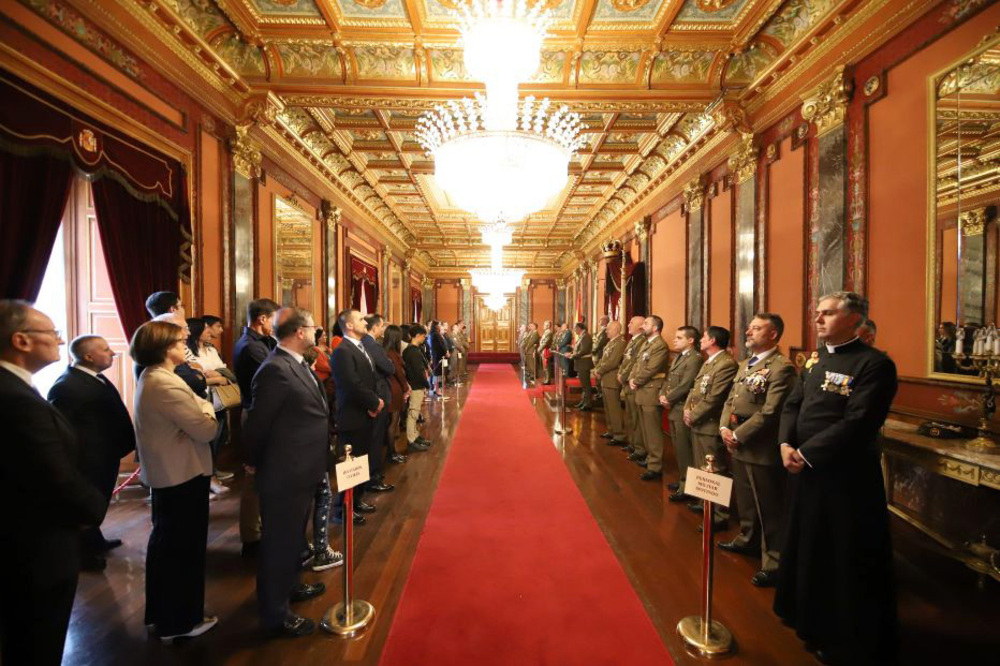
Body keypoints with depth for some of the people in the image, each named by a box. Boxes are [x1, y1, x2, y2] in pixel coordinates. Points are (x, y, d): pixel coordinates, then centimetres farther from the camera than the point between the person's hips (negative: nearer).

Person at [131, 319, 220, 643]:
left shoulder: (150, 377, 7)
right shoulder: (166, 384, -26)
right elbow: (206, 430, -25)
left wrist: (198, 405, -5)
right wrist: (206, 406, -8)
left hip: (165, 472, 11)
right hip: (182, 475, -11)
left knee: (165, 542, 23)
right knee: (184, 546, 6)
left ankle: (159, 613, 41)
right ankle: (179, 621, 24)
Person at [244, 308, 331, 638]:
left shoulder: (297, 364, 5)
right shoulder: (275, 370, -25)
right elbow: (256, 426, -19)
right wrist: (263, 465, -3)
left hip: (301, 470, 9)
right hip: (285, 474, -9)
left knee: (294, 537, 27)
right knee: (279, 543, 10)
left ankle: (289, 586, 49)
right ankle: (275, 616, 30)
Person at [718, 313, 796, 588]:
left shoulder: (781, 367, -17)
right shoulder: (745, 364, 13)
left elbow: (769, 413, -22)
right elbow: (730, 400, 14)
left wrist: (738, 436, -17)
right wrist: (724, 428, -1)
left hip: (761, 449, -9)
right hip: (738, 446, 9)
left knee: (769, 508, 5)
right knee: (745, 499, 24)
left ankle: (773, 562, 20)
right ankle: (748, 540, 44)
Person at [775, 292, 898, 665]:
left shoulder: (874, 364, -14)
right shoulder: (815, 361, 10)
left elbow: (857, 423, -22)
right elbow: (792, 405, 8)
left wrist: (806, 454, -19)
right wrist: (786, 444, -8)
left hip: (847, 478, -7)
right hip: (805, 471, 8)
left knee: (846, 561, 10)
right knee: (807, 549, 22)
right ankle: (810, 619, 44)